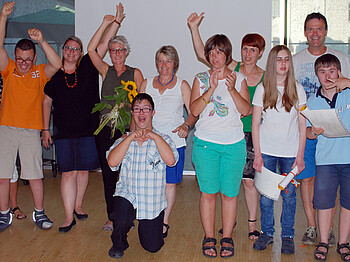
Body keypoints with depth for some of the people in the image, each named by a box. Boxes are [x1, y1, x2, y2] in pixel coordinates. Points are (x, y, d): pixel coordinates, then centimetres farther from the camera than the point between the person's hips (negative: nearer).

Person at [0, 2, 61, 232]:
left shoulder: (40, 73, 6)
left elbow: (57, 64, -13)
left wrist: (42, 41, -23)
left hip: (31, 131, -1)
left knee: (35, 175, 2)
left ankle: (39, 213, 17)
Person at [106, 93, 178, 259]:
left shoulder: (162, 139, 2)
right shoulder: (124, 140, 8)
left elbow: (171, 160, -19)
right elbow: (112, 162, -11)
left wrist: (153, 136, -16)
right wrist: (131, 137, -13)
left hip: (153, 202, 0)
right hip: (127, 195, 0)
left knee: (153, 247, 2)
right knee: (121, 218, -32)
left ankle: (144, 224, 37)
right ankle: (118, 244, 4)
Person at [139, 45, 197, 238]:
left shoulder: (182, 85, 4)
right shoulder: (146, 84, 11)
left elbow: (193, 112, 1)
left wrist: (186, 126, -18)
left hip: (174, 141, -2)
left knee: (169, 184, 3)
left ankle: (163, 222, 18)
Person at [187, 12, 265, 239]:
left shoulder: (265, 77, 2)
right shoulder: (232, 69, 2)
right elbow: (202, 55, -1)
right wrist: (194, 28, -9)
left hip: (251, 134, -1)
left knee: (249, 179, 2)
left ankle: (252, 222, 18)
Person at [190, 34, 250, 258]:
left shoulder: (238, 78, 8)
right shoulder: (201, 79, 8)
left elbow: (246, 110, 0)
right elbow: (194, 110, -4)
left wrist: (232, 89, -14)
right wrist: (211, 89, -14)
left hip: (234, 144, 0)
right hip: (206, 142, 0)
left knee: (229, 193, 3)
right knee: (208, 192, 2)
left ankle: (227, 238, 16)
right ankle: (209, 238, 15)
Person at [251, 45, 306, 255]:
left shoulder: (297, 89, 0)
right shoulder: (263, 88, 0)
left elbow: (302, 125, 2)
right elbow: (255, 123, 0)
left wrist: (300, 154, -3)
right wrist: (257, 153, -5)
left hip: (290, 152, 0)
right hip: (267, 150, 0)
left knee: (289, 195, 5)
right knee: (266, 194, 6)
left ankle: (288, 236, 21)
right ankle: (267, 233, 23)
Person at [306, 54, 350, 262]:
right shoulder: (313, 101, 7)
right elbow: (307, 132, 10)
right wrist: (314, 131, -13)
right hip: (325, 159, 1)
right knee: (324, 201, 3)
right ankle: (323, 242, 20)